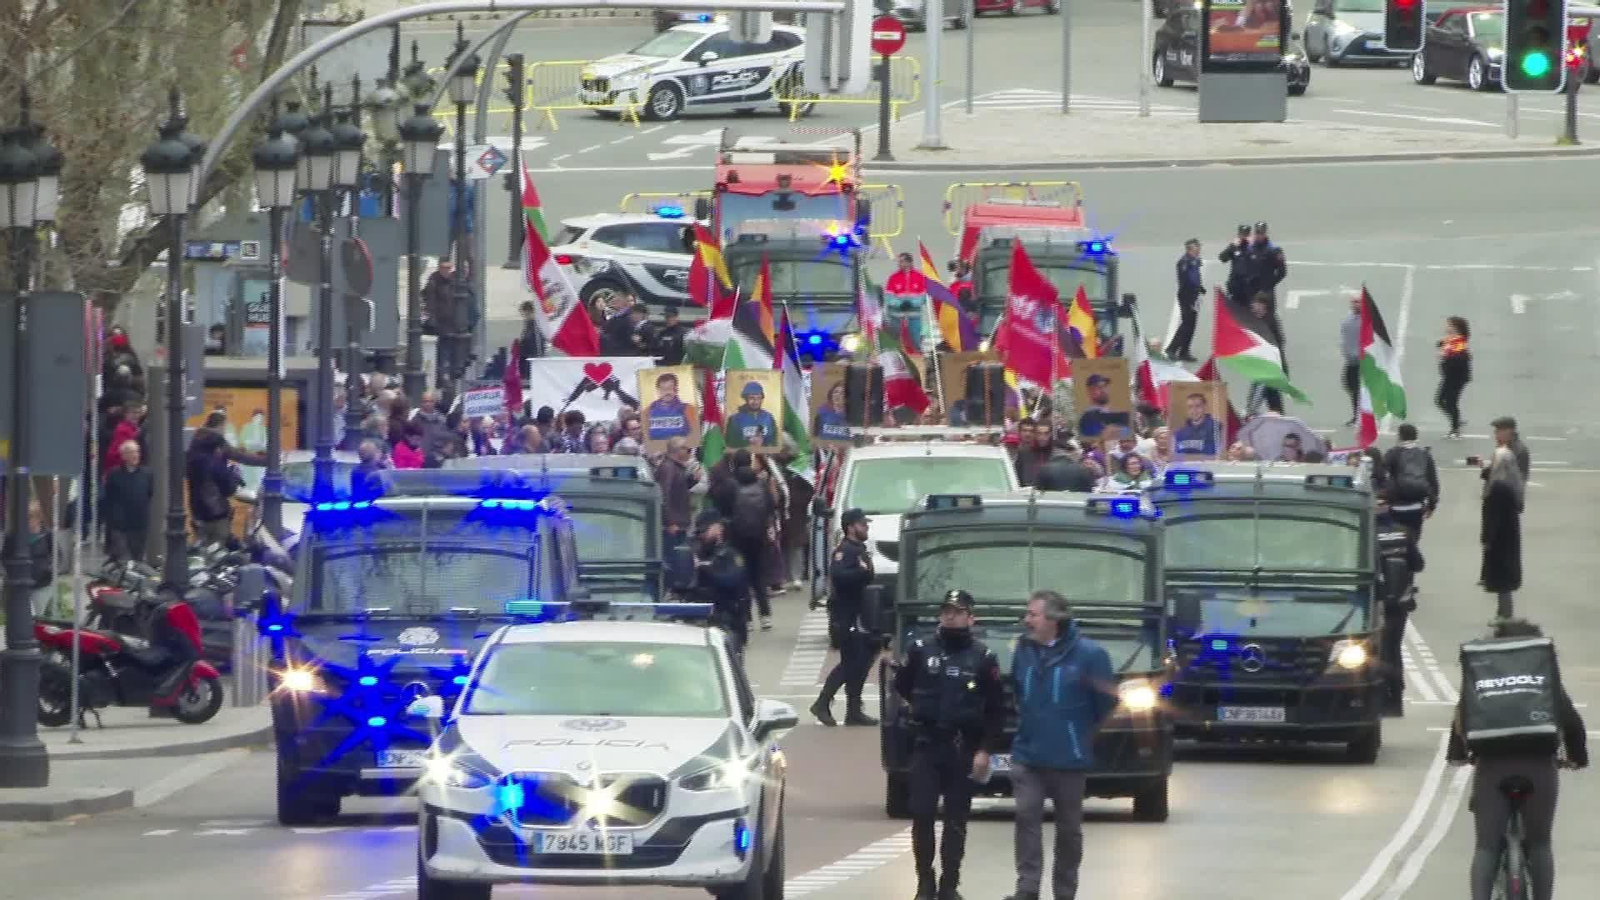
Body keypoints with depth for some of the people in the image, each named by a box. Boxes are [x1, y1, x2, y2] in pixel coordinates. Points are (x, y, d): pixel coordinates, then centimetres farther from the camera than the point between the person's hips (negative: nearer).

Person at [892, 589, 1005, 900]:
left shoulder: (983, 657, -1)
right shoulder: (921, 651, 2)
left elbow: (996, 709, 0)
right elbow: (901, 686, 17)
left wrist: (984, 749, -6)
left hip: (963, 749, -1)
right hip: (926, 746, 1)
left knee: (956, 820, 2)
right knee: (922, 815, -7)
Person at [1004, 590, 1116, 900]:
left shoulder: (1088, 653, -11)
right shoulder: (1024, 650, 3)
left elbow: (1107, 701, -3)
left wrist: (1086, 733, 5)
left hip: (1068, 758, -3)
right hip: (1027, 755, 3)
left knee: (1069, 826, 8)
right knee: (1026, 816, -12)